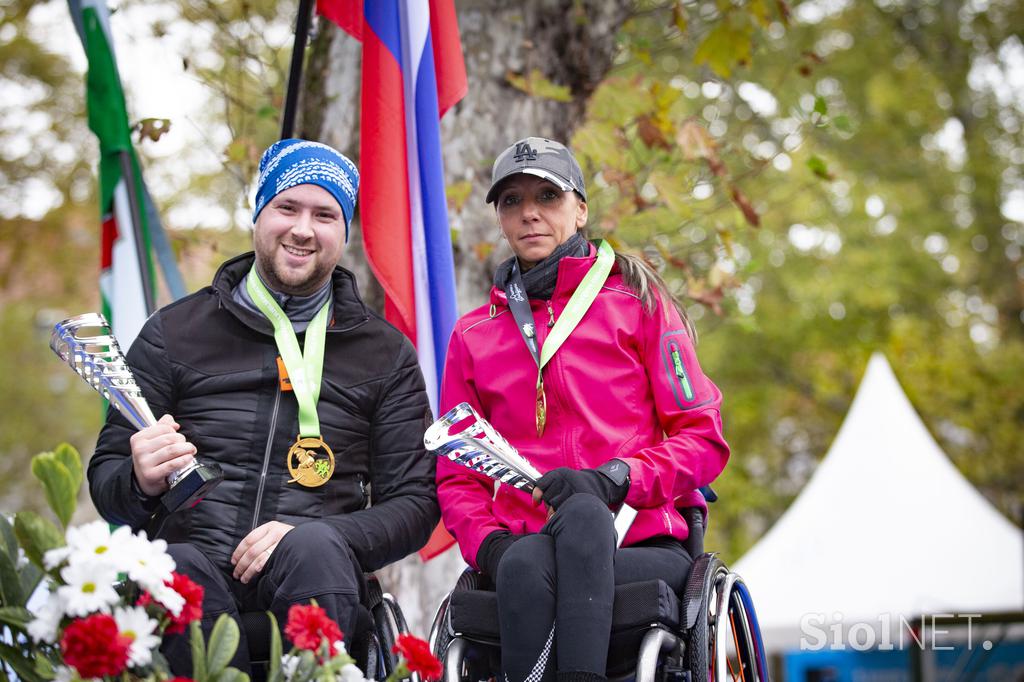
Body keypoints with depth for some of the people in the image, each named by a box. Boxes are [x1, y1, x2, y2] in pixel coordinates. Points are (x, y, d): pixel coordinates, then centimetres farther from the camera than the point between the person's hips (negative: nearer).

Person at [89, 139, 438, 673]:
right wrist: (142, 483, -12)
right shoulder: (174, 333, 16)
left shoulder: (386, 354, 16)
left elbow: (413, 505, 9)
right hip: (196, 549, 0)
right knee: (176, 570, -36)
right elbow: (105, 479, 15)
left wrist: (308, 538, -11)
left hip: (312, 575, 0)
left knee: (315, 547, -36)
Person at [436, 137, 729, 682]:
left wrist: (612, 479, -13)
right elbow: (457, 476, 18)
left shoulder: (636, 302, 12)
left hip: (642, 545, -1)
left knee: (580, 513, -38)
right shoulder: (473, 335, 20)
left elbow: (703, 439, 6)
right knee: (522, 566, -36)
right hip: (526, 544, 2)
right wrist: (488, 542, -5)